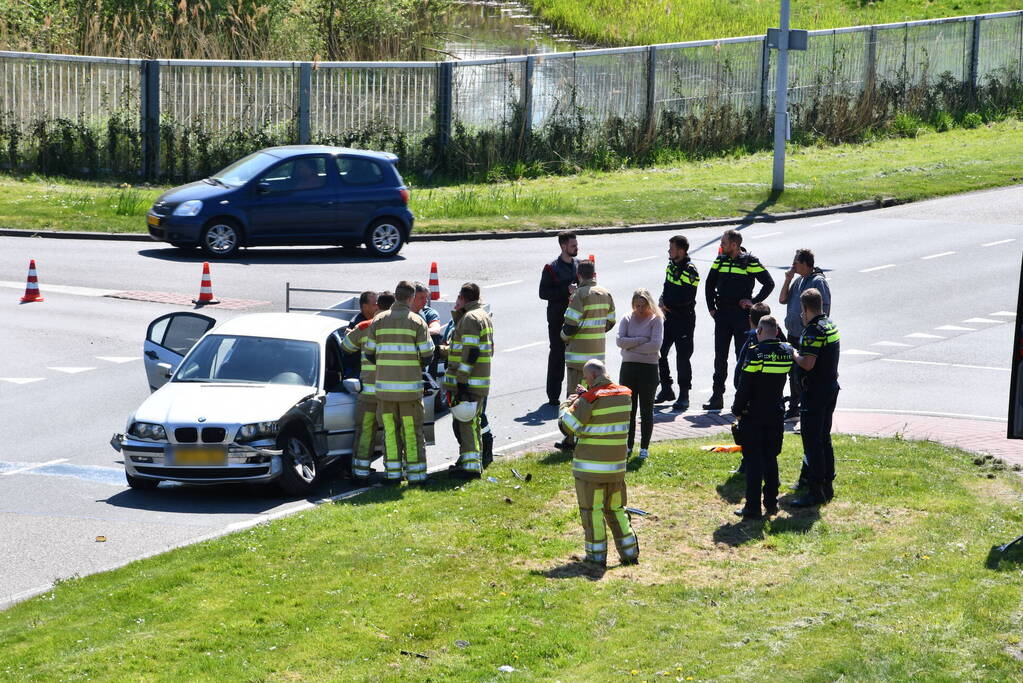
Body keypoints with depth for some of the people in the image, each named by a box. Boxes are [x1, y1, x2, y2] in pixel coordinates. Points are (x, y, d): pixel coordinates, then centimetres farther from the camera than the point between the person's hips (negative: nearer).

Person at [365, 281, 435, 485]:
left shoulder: (378, 321, 4)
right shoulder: (416, 321, -5)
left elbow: (369, 354, 6)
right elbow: (427, 355, -6)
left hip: (384, 385, 2)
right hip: (410, 386, -2)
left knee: (390, 430, 10)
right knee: (412, 431, 4)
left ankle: (393, 472, 8)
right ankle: (415, 474, 5)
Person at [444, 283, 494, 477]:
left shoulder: (470, 318, -14)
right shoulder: (484, 316, 19)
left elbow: (470, 352, -21)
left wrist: (461, 380, -21)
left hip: (469, 382, -10)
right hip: (481, 382, 10)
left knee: (466, 423, -9)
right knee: (472, 422, 17)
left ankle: (471, 464, -11)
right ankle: (470, 459, 25)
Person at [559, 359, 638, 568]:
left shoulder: (590, 400, -16)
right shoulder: (625, 394, 3)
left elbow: (567, 426, -10)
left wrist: (568, 407, 8)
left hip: (590, 468, -6)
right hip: (617, 465, 6)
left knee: (592, 511, 3)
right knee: (616, 509, 18)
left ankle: (597, 556, 6)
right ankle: (629, 552, 20)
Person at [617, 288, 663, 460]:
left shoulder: (656, 320, -3)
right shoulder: (627, 319, 6)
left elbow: (655, 345, -15)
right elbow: (620, 341, -7)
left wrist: (631, 346, -9)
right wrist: (641, 340, -13)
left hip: (648, 368, -3)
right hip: (628, 367, 3)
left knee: (646, 410, 4)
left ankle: (644, 447, 11)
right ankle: (628, 446, 15)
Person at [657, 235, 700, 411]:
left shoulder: (690, 270, -16)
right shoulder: (671, 265, 10)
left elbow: (687, 298, -21)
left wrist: (667, 304, -12)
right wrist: (663, 303, 0)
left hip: (684, 319, -9)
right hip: (669, 317, 9)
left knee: (683, 357, -3)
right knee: (659, 352, 10)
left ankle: (684, 396, 5)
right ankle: (666, 390, 24)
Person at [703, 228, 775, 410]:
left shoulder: (750, 262, -7)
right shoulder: (720, 261, 7)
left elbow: (769, 283, -3)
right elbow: (710, 284, 19)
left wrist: (754, 301, -8)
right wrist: (711, 307, 11)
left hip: (742, 314, -4)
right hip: (722, 314, 4)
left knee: (743, 356, 1)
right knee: (720, 356, 4)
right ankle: (717, 396, 8)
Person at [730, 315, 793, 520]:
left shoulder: (756, 353, -16)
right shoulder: (787, 351, 1)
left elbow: (744, 386, -15)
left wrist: (737, 409, -3)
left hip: (754, 416, -5)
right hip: (776, 415, 5)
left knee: (753, 460, -1)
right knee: (771, 458, 16)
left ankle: (753, 507, -2)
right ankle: (771, 502, 21)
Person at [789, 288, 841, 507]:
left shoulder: (813, 331, -20)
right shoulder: (831, 325, 10)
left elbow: (808, 364, -26)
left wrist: (794, 354, -9)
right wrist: (801, 353, 18)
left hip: (815, 392, -10)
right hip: (831, 387, 10)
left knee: (812, 441, -6)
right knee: (824, 438, 18)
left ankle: (816, 491, -6)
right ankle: (828, 485, 24)